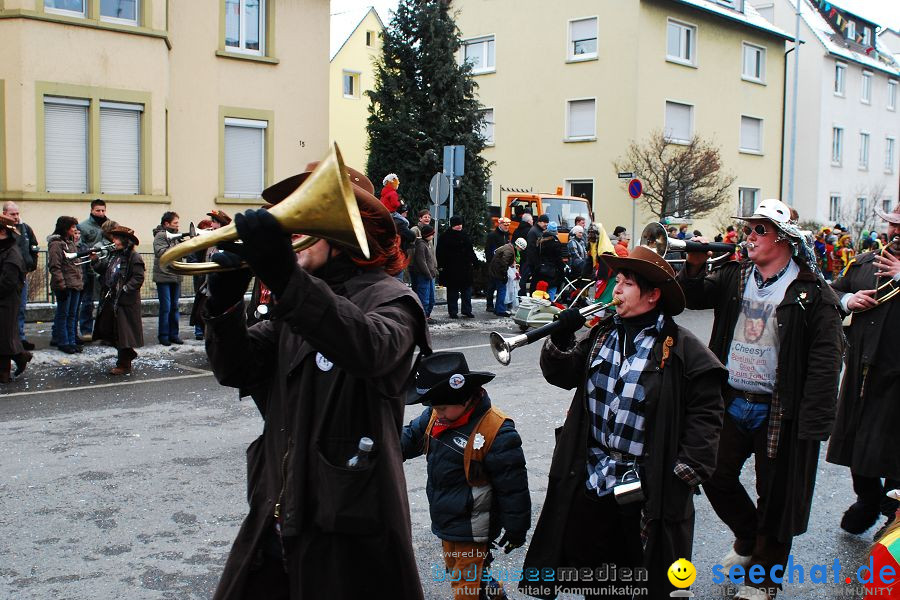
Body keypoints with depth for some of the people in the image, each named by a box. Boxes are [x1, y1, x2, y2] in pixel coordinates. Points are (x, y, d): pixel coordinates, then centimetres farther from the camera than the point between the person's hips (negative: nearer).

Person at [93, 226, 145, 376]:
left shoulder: (134, 257, -12)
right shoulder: (114, 255, 13)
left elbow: (138, 278, -17)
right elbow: (105, 271, 15)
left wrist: (125, 289, -21)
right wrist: (95, 261, 3)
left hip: (125, 302, -9)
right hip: (110, 300, 9)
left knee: (123, 333, -1)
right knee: (107, 331, 12)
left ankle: (124, 365, 11)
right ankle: (128, 354, 30)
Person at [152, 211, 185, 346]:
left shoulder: (175, 235, 15)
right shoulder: (160, 236, -8)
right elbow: (161, 253, -21)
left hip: (176, 276, 7)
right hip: (164, 277, -7)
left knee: (174, 307, 11)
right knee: (165, 307, -5)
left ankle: (173, 334, 17)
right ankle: (163, 335, 3)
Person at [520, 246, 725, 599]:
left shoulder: (682, 349, -12)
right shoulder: (601, 334, 5)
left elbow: (705, 412, -12)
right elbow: (562, 375, 6)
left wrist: (688, 472, -15)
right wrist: (561, 340, -12)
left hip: (647, 490, -5)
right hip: (590, 482, 5)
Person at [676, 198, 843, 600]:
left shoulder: (812, 291, -10)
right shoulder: (734, 277, 7)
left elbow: (826, 359, -13)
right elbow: (691, 298, 4)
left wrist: (812, 422, -18)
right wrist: (695, 267, -16)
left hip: (778, 411, -5)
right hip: (731, 401, 5)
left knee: (775, 493, 9)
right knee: (716, 476, 15)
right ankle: (748, 538, 42)